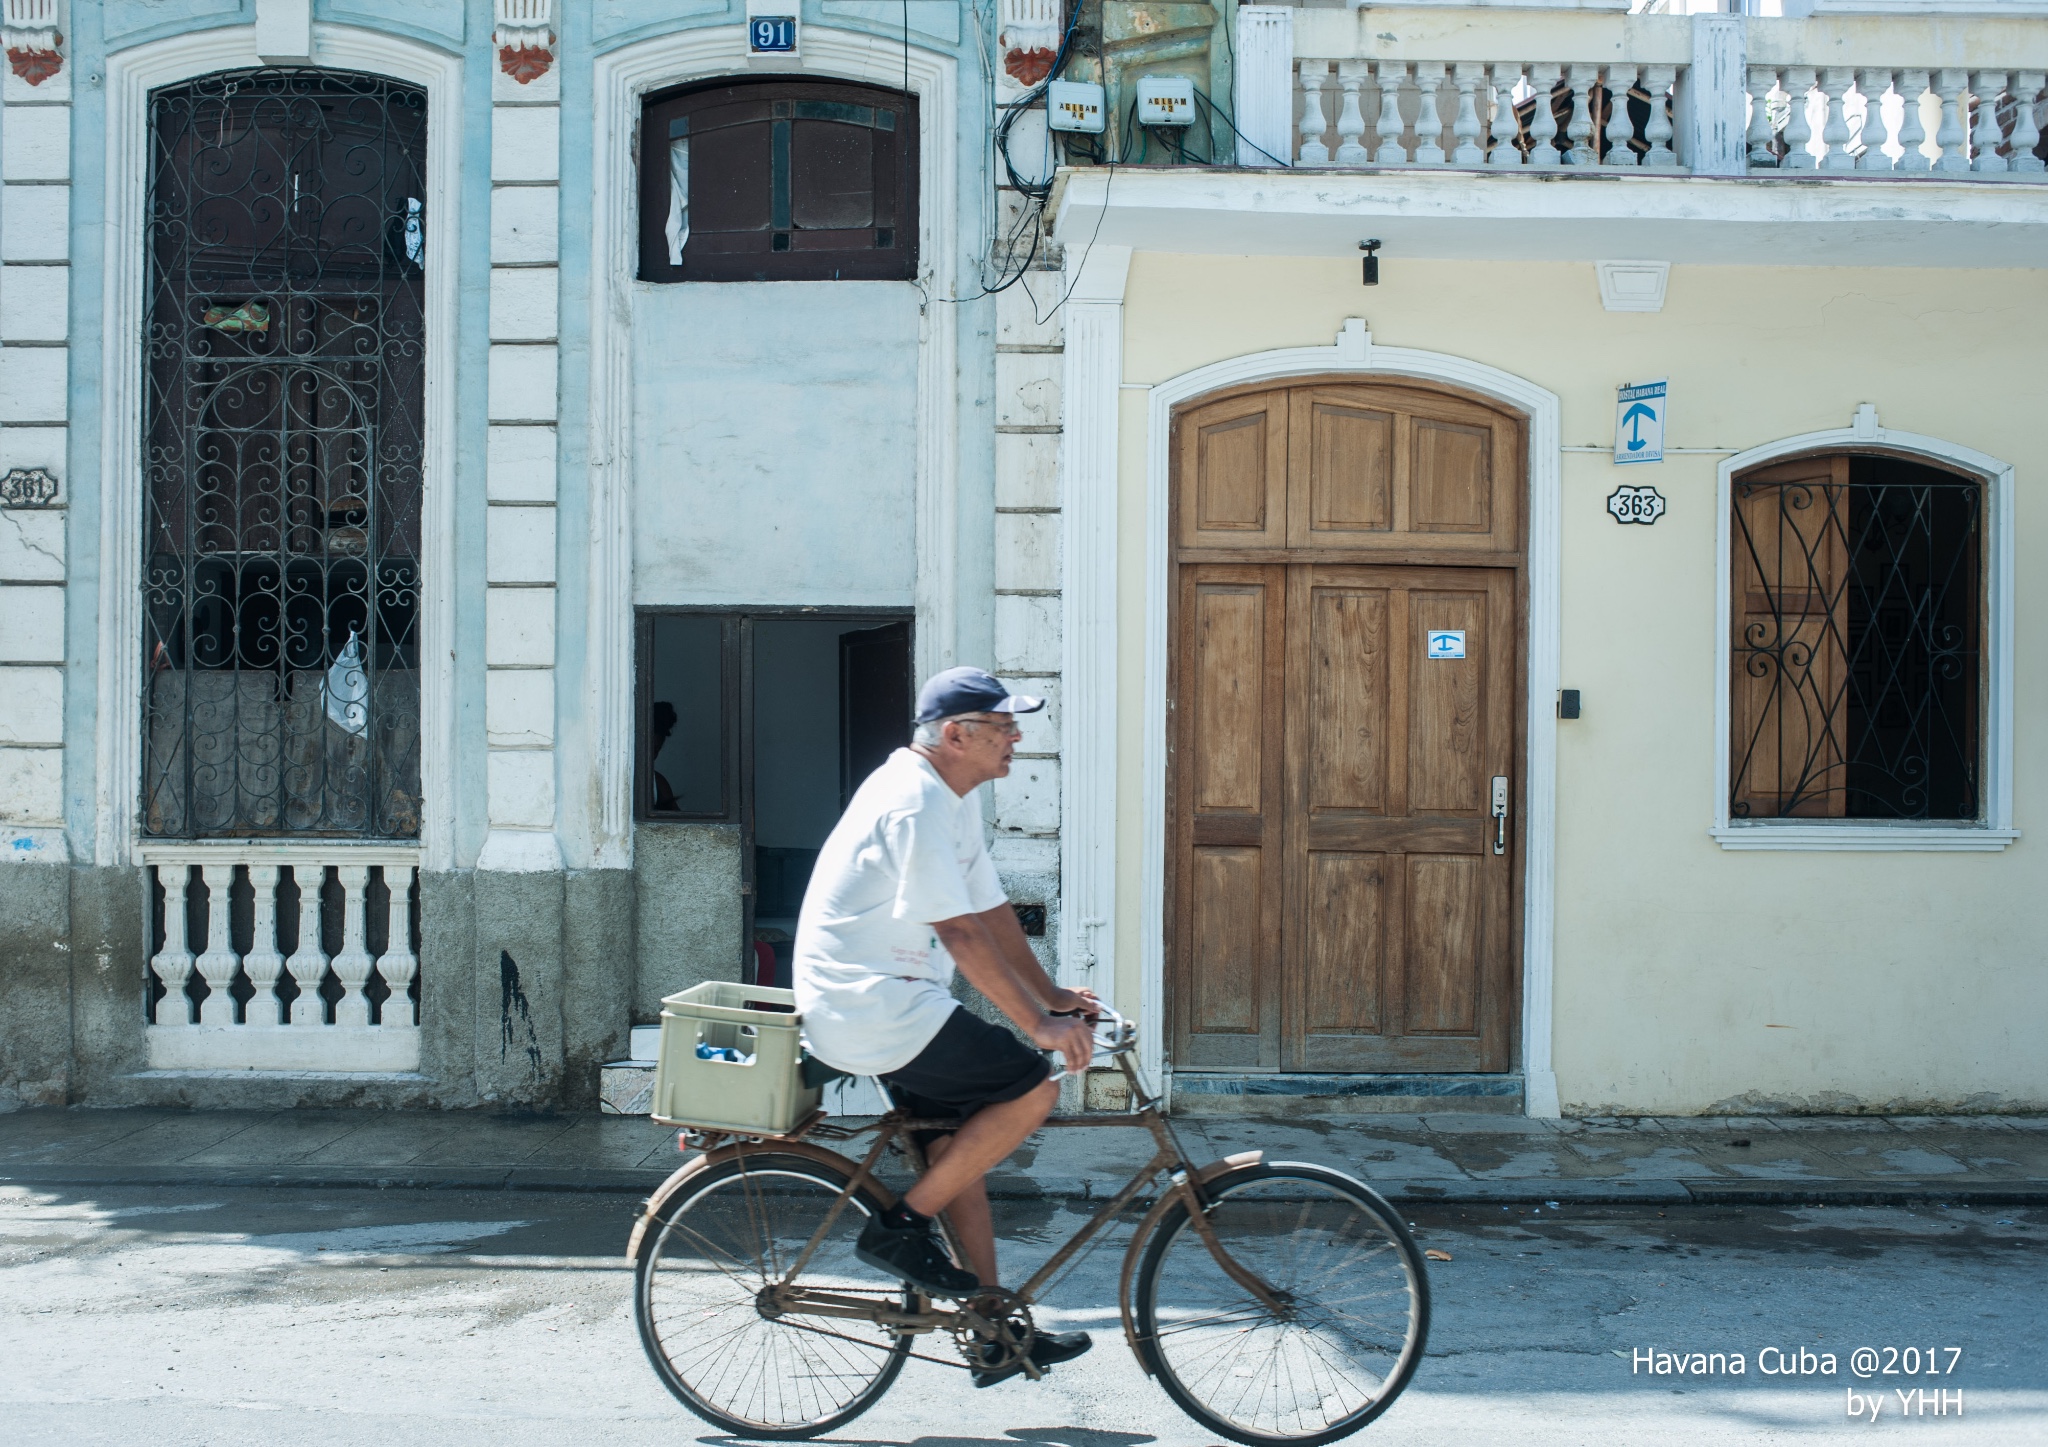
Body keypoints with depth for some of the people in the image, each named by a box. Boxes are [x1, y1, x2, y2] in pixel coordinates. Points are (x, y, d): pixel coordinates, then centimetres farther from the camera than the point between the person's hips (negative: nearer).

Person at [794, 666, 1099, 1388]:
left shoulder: (952, 800, 14)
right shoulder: (915, 802, -19)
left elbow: (991, 909, 18)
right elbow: (961, 933, -23)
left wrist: (1052, 995, 13)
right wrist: (1039, 1024, -21)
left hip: (893, 1003, 11)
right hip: (871, 1005, -11)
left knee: (961, 1151, 13)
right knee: (1032, 1086, -14)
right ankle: (901, 1227, -5)